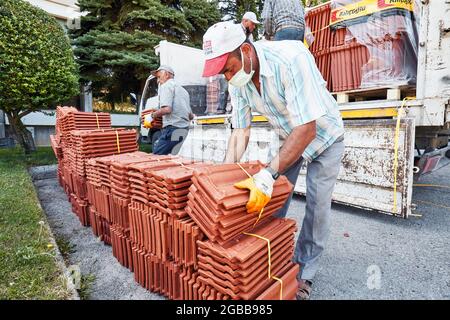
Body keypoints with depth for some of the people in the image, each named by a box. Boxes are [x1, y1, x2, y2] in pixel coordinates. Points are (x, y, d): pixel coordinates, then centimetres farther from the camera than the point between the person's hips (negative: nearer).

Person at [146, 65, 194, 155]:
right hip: (185, 130, 9)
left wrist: (152, 116, -3)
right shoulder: (183, 90, 27)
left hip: (172, 129, -9)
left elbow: (167, 109, -17)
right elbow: (191, 116, 25)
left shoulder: (166, 86, 0)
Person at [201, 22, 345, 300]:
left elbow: (307, 128, -40)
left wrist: (268, 175, -48)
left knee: (317, 204, -4)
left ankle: (305, 272, 16)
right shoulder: (237, 81, -15)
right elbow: (240, 131, -10)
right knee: (273, 198, 2)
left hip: (323, 135, -5)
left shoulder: (291, 58, -35)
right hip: (289, 138, 5)